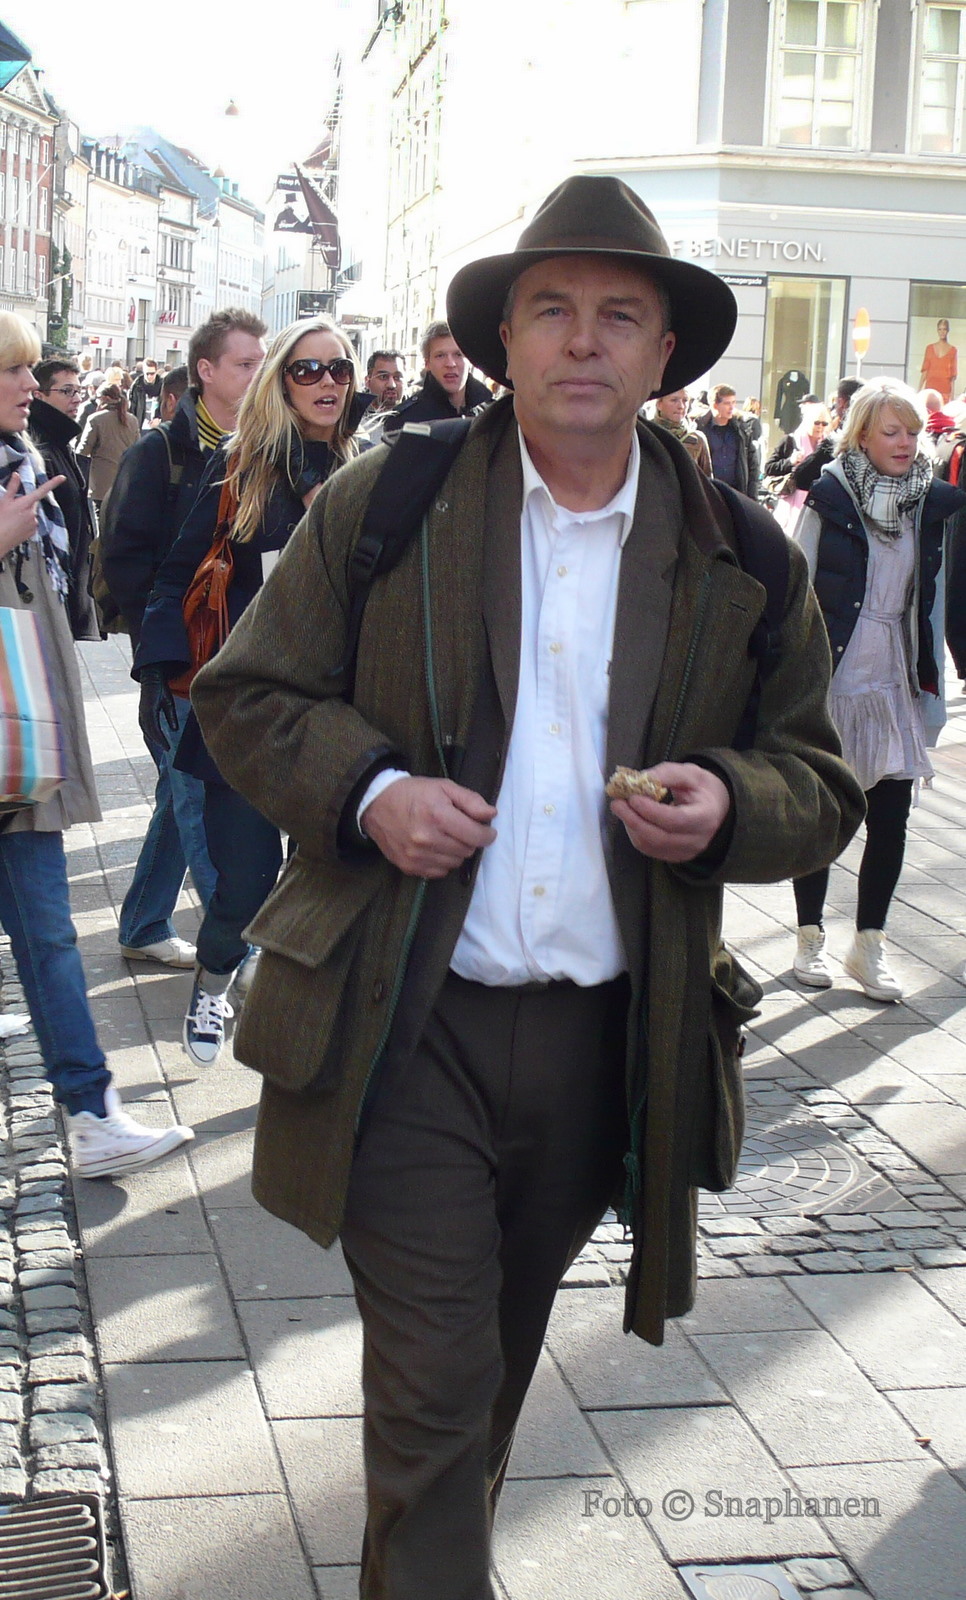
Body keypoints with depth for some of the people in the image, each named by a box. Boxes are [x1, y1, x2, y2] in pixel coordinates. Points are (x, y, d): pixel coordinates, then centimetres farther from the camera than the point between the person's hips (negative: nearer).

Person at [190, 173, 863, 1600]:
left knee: (493, 1368, 21)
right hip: (411, 1030, -3)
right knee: (431, 1388, -2)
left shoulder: (745, 561, 4)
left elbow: (822, 787, 8)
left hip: (609, 1042, 3)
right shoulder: (376, 511, -1)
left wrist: (728, 802, -14)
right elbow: (243, 698, 4)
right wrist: (365, 788, -14)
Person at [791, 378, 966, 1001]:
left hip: (897, 686, 3)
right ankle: (811, 936, 22)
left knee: (891, 818, 3)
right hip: (832, 683, -3)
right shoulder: (830, 499, -6)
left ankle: (870, 943, 16)